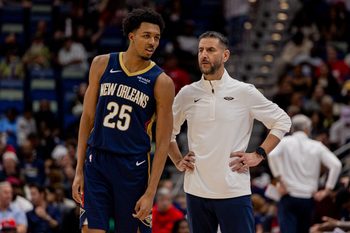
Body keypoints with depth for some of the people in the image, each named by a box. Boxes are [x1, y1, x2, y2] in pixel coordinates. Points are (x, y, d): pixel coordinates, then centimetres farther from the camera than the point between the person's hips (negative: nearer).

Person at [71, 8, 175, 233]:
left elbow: (163, 142, -5)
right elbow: (88, 116, 8)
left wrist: (150, 193, -10)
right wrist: (79, 170, 5)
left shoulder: (162, 82, -6)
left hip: (133, 168, -1)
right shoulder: (102, 64, 2)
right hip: (97, 162, 1)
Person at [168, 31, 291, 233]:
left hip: (235, 191, -3)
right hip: (196, 191, 3)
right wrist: (178, 161, 11)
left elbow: (282, 121, 7)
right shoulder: (187, 94, 7)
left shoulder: (244, 92, -1)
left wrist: (259, 155, 0)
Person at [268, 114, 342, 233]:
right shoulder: (317, 146, 6)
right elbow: (336, 165, -4)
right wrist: (327, 190, 1)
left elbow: (272, 155, -18)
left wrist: (279, 179, -10)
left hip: (289, 197, -2)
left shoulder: (285, 142, 2)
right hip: (308, 198, 2)